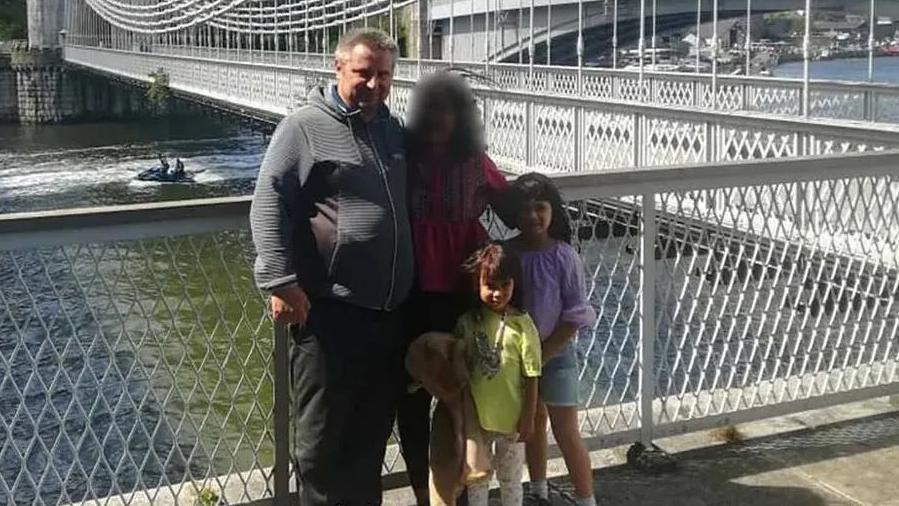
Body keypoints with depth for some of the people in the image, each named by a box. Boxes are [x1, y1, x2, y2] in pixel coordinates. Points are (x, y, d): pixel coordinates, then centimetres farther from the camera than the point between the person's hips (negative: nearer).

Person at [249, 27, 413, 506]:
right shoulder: (304, 127, -6)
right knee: (322, 436, 3)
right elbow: (269, 204, -12)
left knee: (373, 430, 17)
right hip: (329, 310, -6)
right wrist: (281, 281, -20)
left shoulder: (394, 131, 15)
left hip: (390, 311, 6)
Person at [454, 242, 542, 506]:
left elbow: (531, 377, -9)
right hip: (475, 417, 3)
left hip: (511, 418, -3)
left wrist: (528, 418, -9)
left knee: (510, 479, 13)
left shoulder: (521, 324, -12)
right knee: (476, 476, 15)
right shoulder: (467, 322, -3)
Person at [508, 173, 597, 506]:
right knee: (533, 425, 20)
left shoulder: (563, 256, -14)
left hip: (556, 353, -4)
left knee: (567, 434, -1)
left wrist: (543, 354, -13)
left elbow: (576, 316, -13)